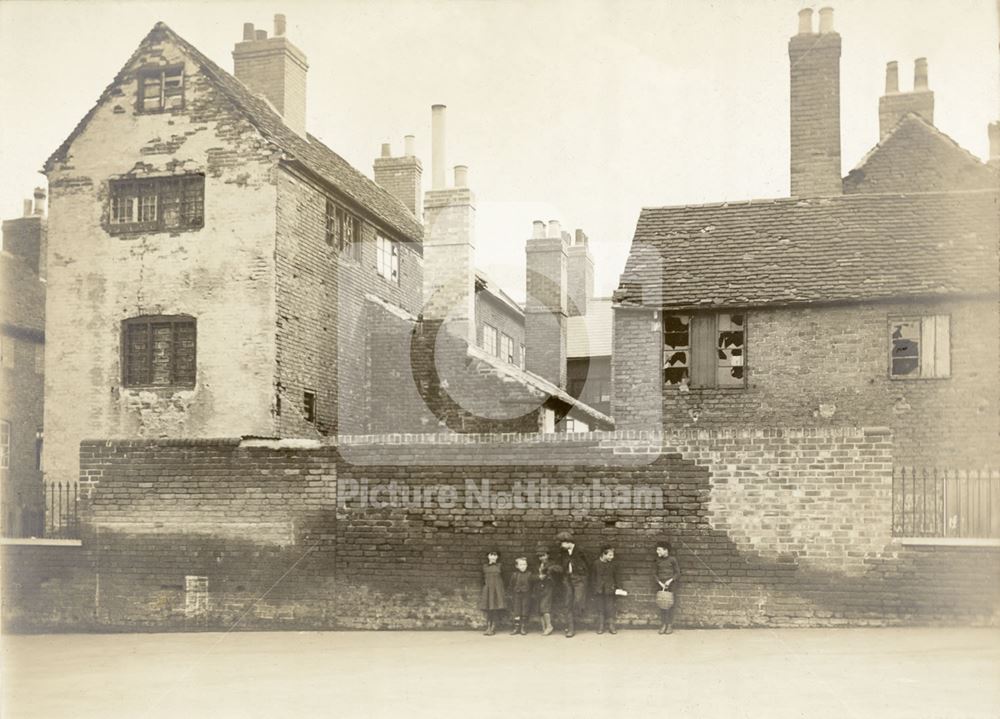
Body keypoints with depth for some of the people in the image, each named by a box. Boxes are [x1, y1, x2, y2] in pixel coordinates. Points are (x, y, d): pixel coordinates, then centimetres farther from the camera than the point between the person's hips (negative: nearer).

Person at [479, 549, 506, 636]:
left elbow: (503, 578, 4)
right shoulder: (485, 566, 9)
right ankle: (488, 628, 3)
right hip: (487, 589, 2)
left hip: (497, 589, -2)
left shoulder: (499, 566, 4)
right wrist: (483, 589, 7)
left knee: (496, 609, -5)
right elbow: (483, 579, 12)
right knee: (488, 609, 0)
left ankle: (493, 628, -2)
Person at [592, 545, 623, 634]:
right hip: (599, 590, 0)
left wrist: (619, 587, -1)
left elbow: (617, 576, 5)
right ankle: (600, 627, 11)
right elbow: (593, 577, 5)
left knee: (610, 609, 1)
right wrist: (594, 588, 4)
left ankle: (611, 626, 8)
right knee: (600, 609, 5)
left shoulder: (614, 564, 0)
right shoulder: (596, 564, -2)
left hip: (610, 590, 0)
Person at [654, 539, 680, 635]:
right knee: (661, 605, 2)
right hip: (660, 585, 3)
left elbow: (677, 573, -2)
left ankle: (670, 625, 6)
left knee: (670, 605, -2)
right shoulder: (658, 560, 5)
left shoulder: (672, 559, -5)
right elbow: (654, 573, 7)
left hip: (671, 585, -3)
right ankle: (663, 625, 9)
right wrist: (660, 583, -9)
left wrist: (670, 580, -16)